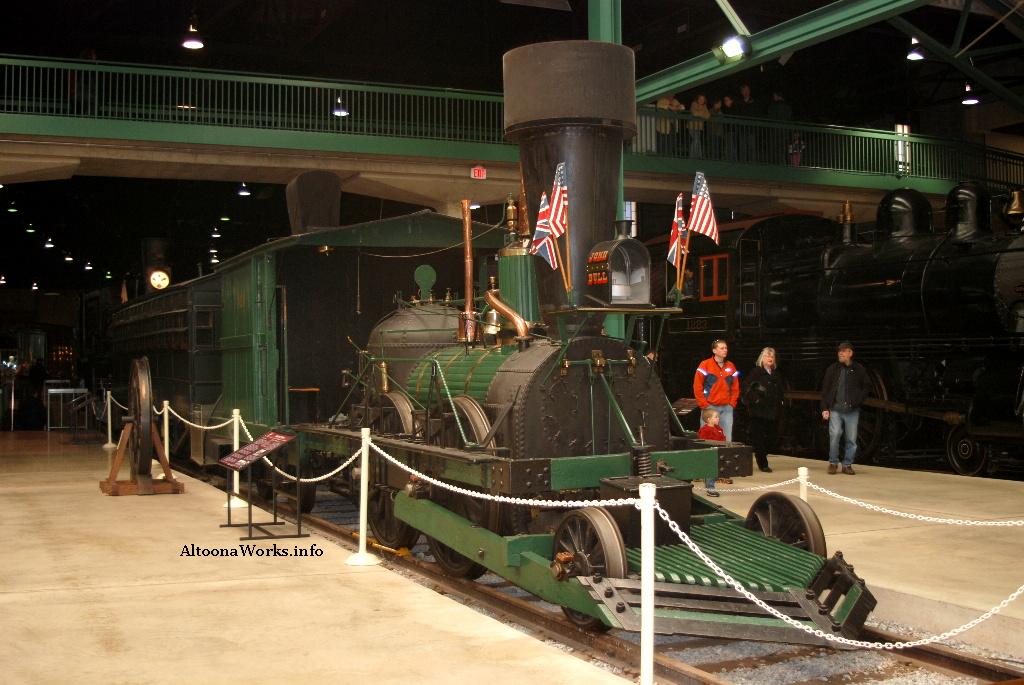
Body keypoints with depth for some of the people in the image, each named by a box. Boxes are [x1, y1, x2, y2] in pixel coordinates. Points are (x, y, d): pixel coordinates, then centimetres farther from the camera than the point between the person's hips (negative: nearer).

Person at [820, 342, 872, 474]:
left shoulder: (859, 370, 4)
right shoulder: (832, 369, 6)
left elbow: (867, 386, 10)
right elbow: (825, 389, 7)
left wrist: (858, 401, -3)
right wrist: (825, 408, 0)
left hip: (852, 411, 0)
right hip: (835, 410, 0)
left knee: (851, 439, 3)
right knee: (834, 435, -10)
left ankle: (847, 464, 14)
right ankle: (833, 463, 4)